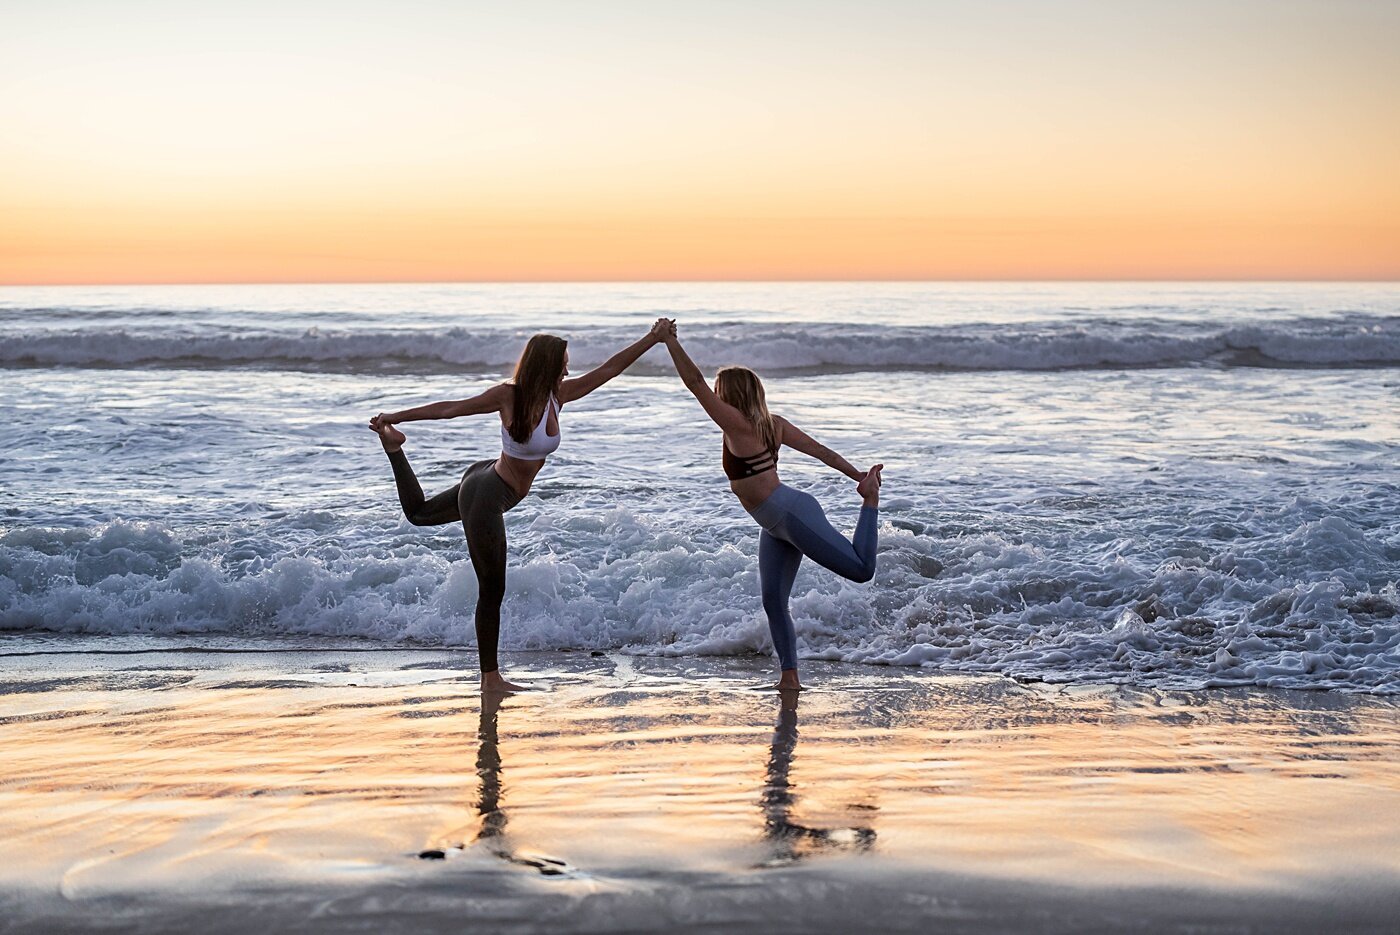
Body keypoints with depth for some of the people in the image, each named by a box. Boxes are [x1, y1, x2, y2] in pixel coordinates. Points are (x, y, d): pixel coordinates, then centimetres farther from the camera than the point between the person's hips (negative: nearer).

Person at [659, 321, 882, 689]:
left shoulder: (737, 424, -14)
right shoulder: (773, 424, 11)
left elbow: (695, 383, -17)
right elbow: (819, 449, 13)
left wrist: (671, 342, -11)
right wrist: (856, 475, 17)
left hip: (793, 514, -10)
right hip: (776, 528, 10)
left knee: (861, 569, -11)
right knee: (773, 601, 6)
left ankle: (871, 502, 6)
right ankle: (790, 678, 9)